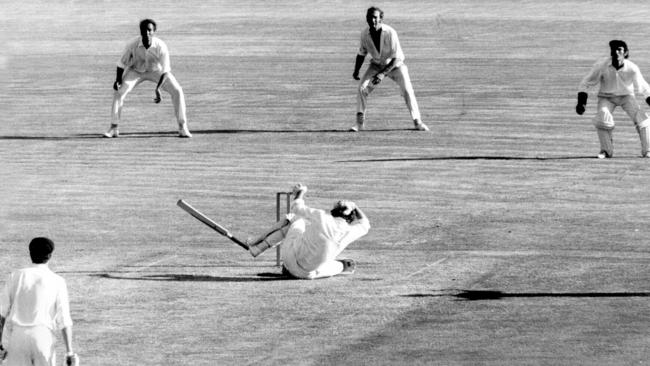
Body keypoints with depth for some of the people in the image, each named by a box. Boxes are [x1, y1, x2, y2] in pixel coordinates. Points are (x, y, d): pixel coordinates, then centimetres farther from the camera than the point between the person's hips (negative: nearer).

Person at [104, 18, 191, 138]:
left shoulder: (161, 46, -31)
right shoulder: (133, 44, -28)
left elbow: (165, 70, -28)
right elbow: (122, 63, -14)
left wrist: (158, 88, -40)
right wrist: (118, 79, -27)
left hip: (156, 70, -1)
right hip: (136, 70, 1)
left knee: (177, 91, -17)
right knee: (119, 92, -15)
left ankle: (182, 128, -6)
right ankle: (113, 128, -2)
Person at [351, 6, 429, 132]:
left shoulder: (390, 33, -29)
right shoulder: (365, 34, -15)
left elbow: (396, 58, -28)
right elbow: (362, 53, 4)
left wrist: (382, 74, -36)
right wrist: (356, 71, -9)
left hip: (394, 65, -3)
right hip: (377, 64, 3)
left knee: (407, 90, -17)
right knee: (362, 88, -13)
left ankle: (417, 122, -2)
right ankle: (359, 123, -3)